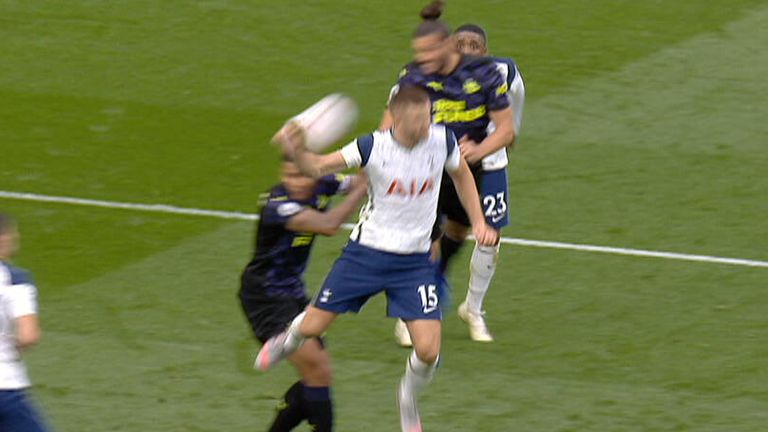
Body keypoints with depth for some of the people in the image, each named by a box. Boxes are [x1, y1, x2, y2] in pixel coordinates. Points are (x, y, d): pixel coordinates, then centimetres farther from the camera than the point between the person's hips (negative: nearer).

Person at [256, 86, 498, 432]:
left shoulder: (441, 141, -9)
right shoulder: (373, 147, -16)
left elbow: (461, 175, 13)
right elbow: (318, 167, -14)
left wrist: (478, 223, 8)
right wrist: (299, 151, -36)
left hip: (415, 261, 1)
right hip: (366, 253, -1)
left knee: (428, 350, -11)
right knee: (311, 328, 4)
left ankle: (408, 400, 23)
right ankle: (286, 341, 44)